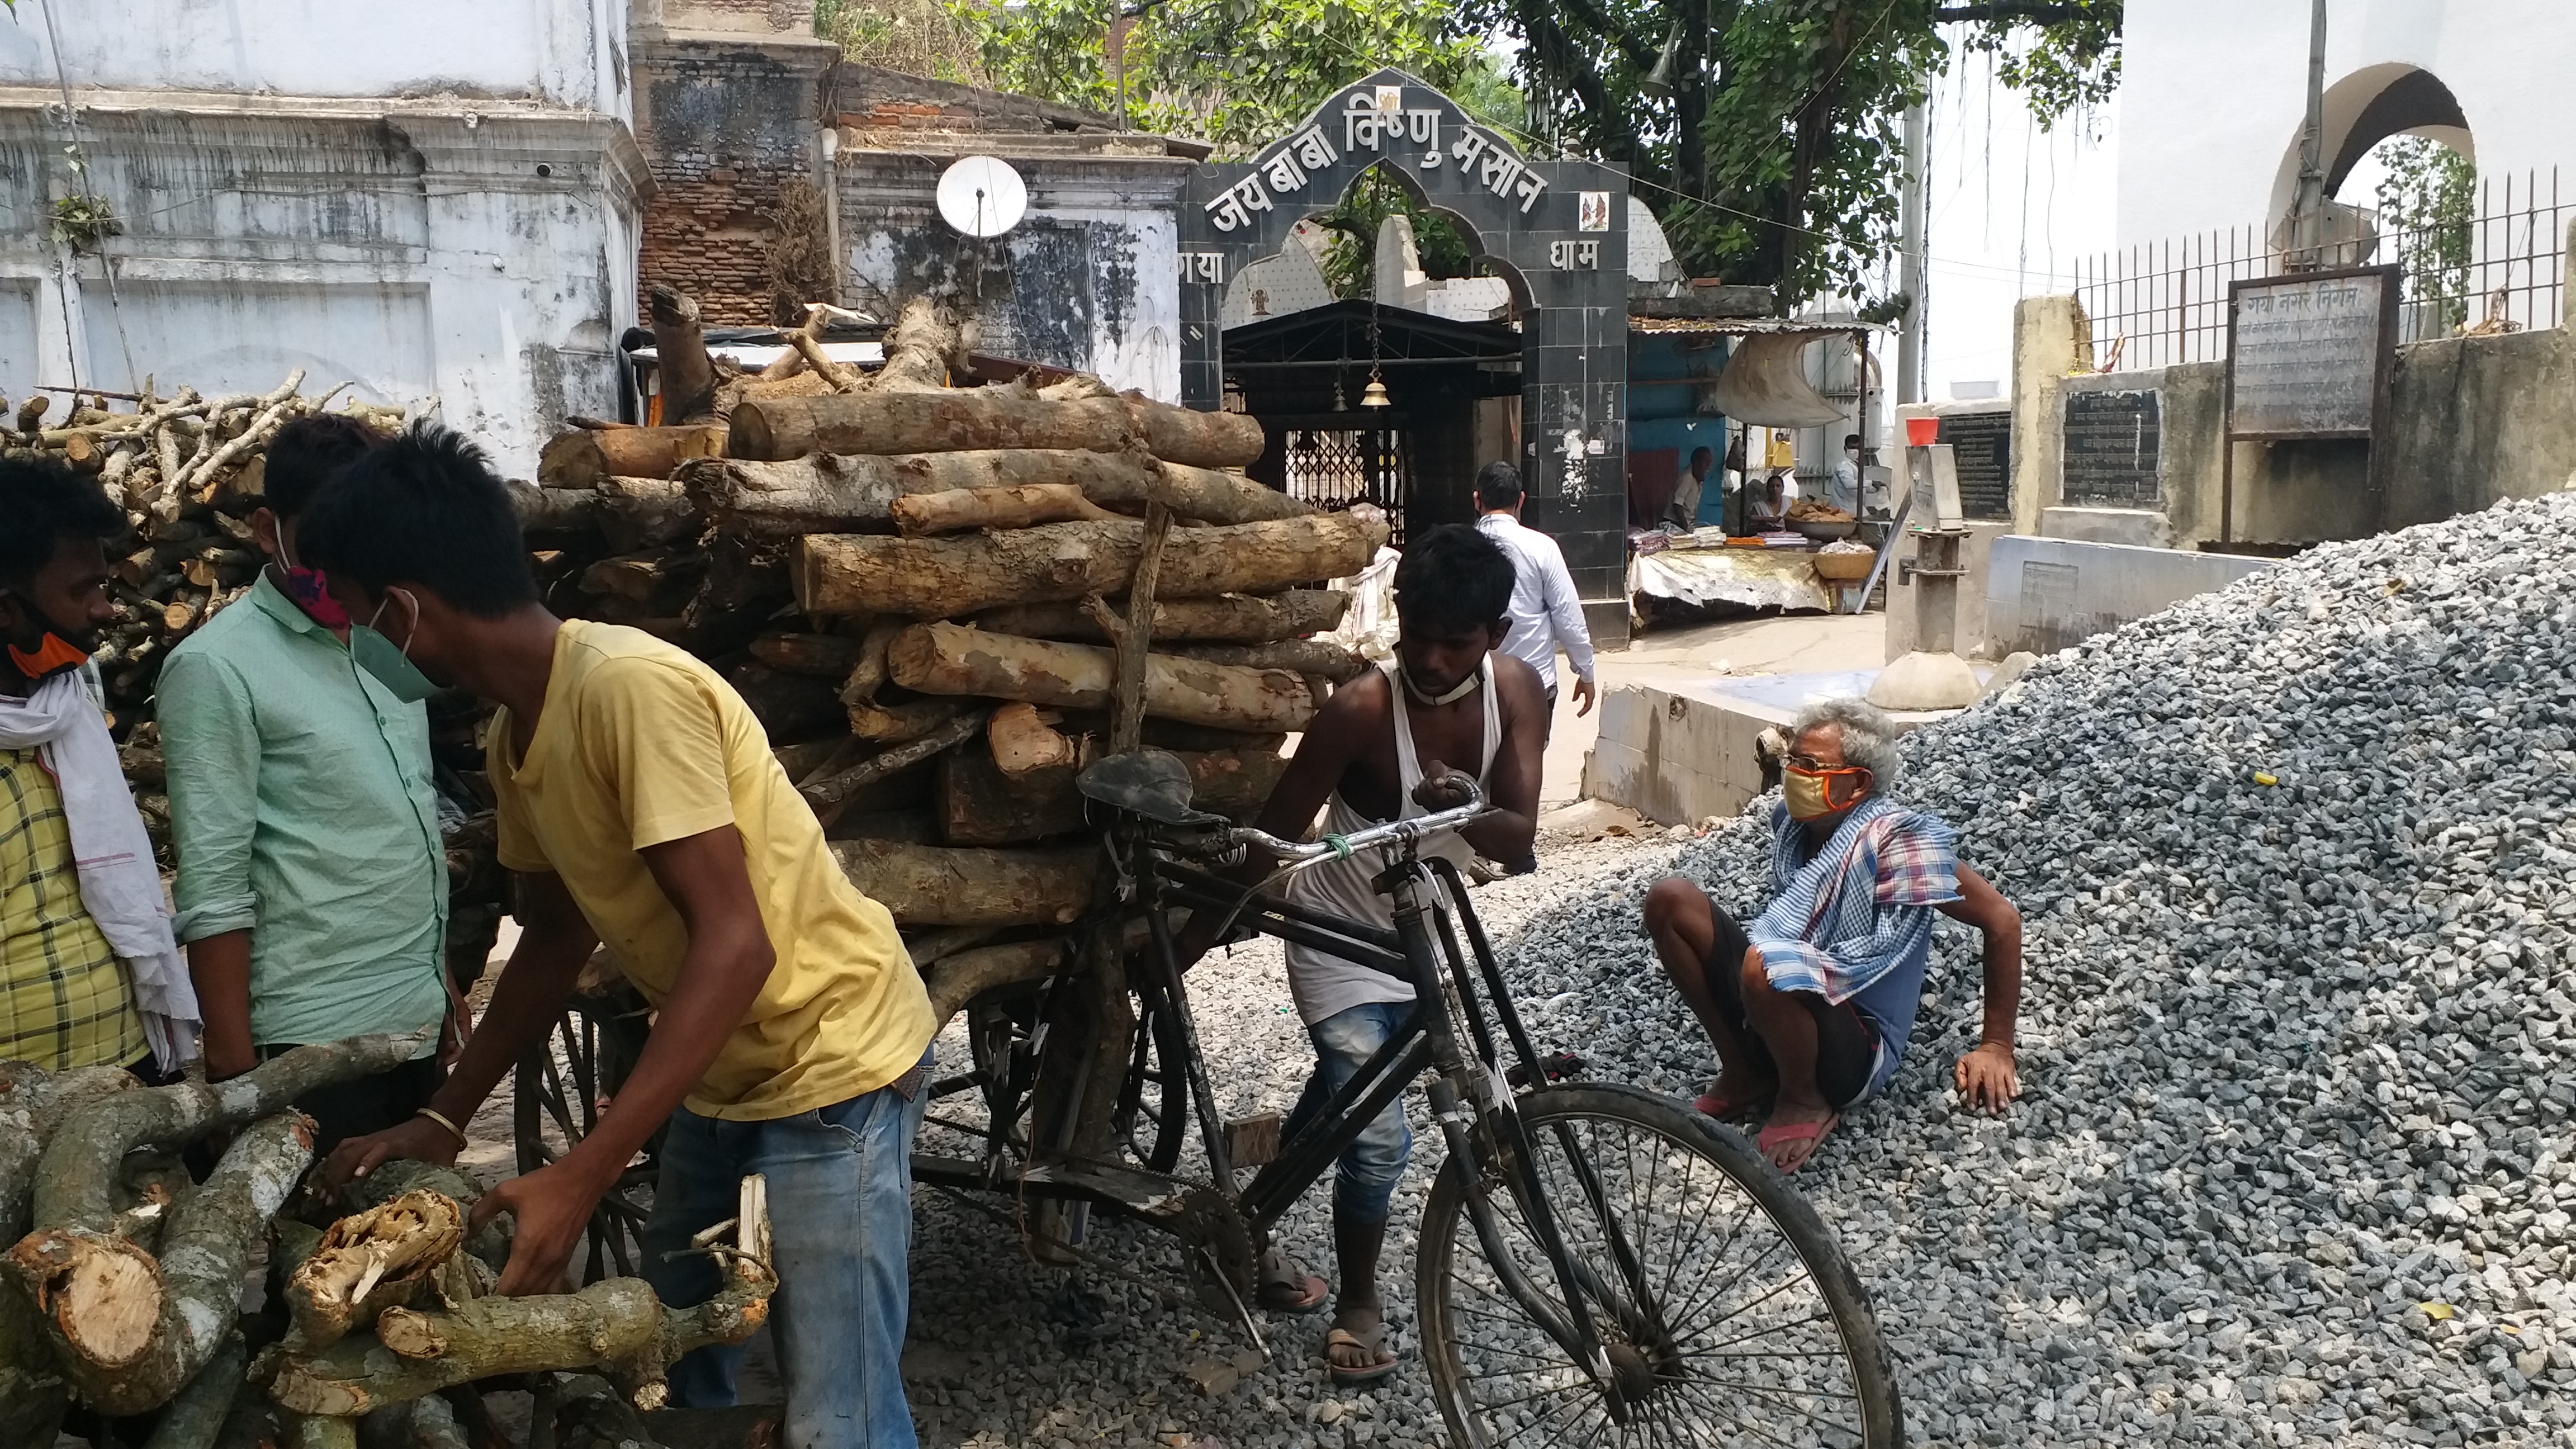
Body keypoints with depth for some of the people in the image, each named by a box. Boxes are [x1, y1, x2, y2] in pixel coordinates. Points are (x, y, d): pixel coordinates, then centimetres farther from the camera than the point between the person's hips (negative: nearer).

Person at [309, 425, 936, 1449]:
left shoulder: (629, 686, -27)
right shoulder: (515, 733, 2)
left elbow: (733, 945, -30)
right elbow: (558, 934, 15)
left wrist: (577, 1180, -30)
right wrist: (444, 1117, 12)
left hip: (830, 1068, -9)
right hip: (719, 1071, 9)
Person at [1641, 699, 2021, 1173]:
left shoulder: (1896, 840, -17)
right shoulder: (1792, 822, 3)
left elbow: (2002, 920, -10)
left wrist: (1997, 1047, -6)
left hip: (1854, 1054, -7)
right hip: (1780, 1013, 7)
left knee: (1767, 964, -38)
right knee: (1670, 898, -7)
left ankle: (1805, 1103, -8)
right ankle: (1743, 1073, 3)